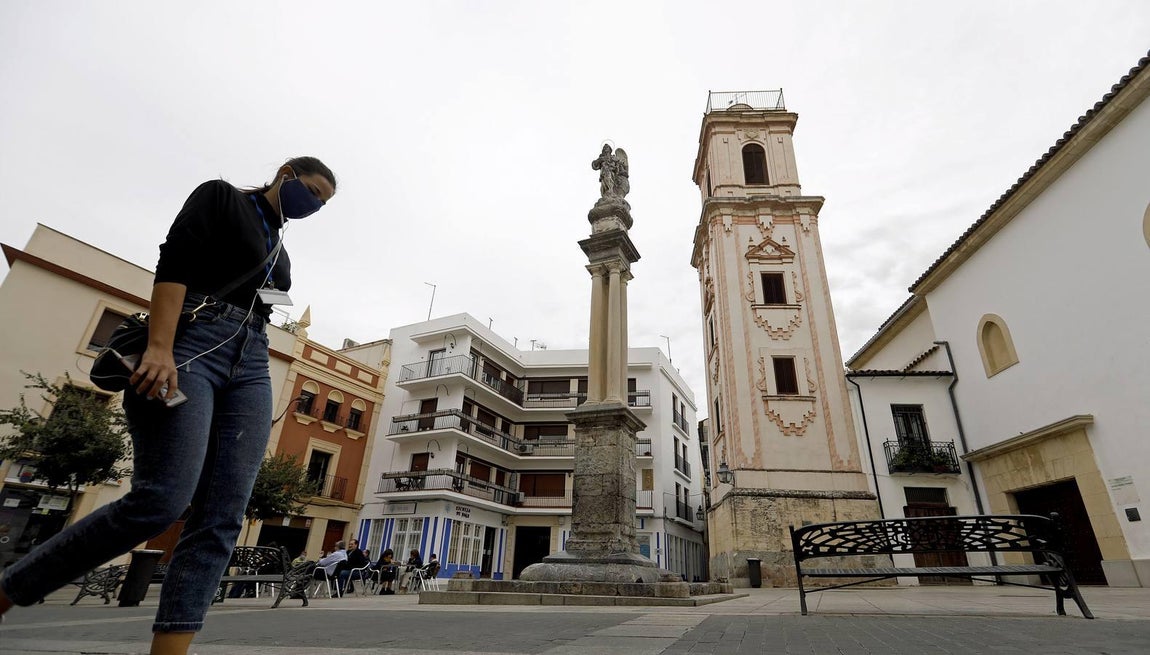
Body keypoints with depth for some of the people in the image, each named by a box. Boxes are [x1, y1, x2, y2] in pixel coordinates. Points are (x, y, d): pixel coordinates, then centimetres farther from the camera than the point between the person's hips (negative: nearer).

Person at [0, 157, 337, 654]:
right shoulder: (220, 196, 9)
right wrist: (159, 348, -21)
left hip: (250, 366, 7)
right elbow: (174, 264, -7)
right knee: (162, 500, -17)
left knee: (221, 520, -8)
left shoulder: (280, 251, 26)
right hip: (191, 343, -6)